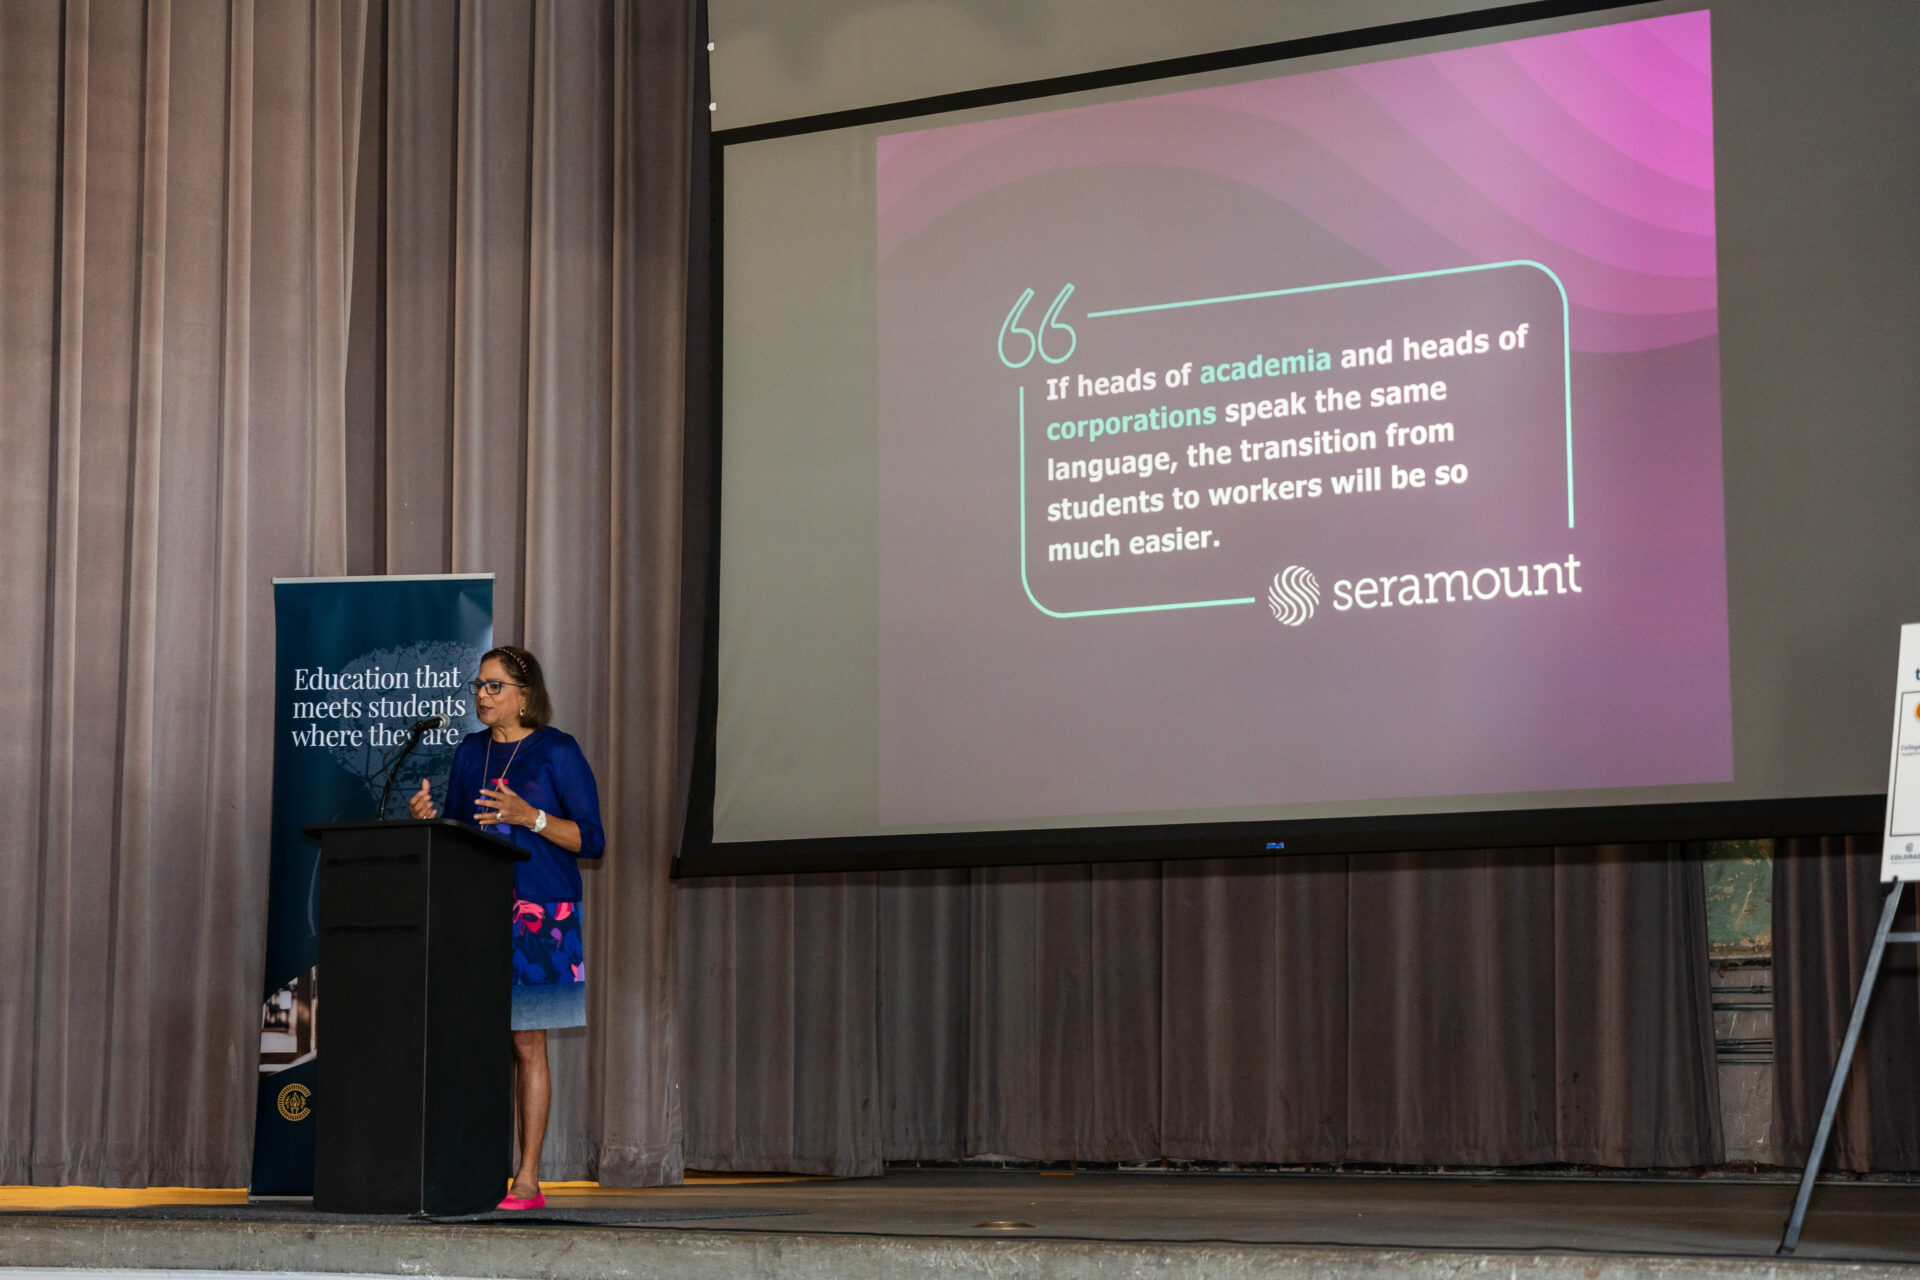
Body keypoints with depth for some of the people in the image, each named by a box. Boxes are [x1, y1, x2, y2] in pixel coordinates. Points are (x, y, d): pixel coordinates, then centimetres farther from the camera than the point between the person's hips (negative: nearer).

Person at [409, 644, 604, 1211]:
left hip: (538, 911, -5)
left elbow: (591, 840, -5)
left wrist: (530, 817, -18)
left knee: (526, 1042, -4)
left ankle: (528, 1180, -2)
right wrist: (426, 817, -2)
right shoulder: (469, 751, 14)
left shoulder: (557, 751, -2)